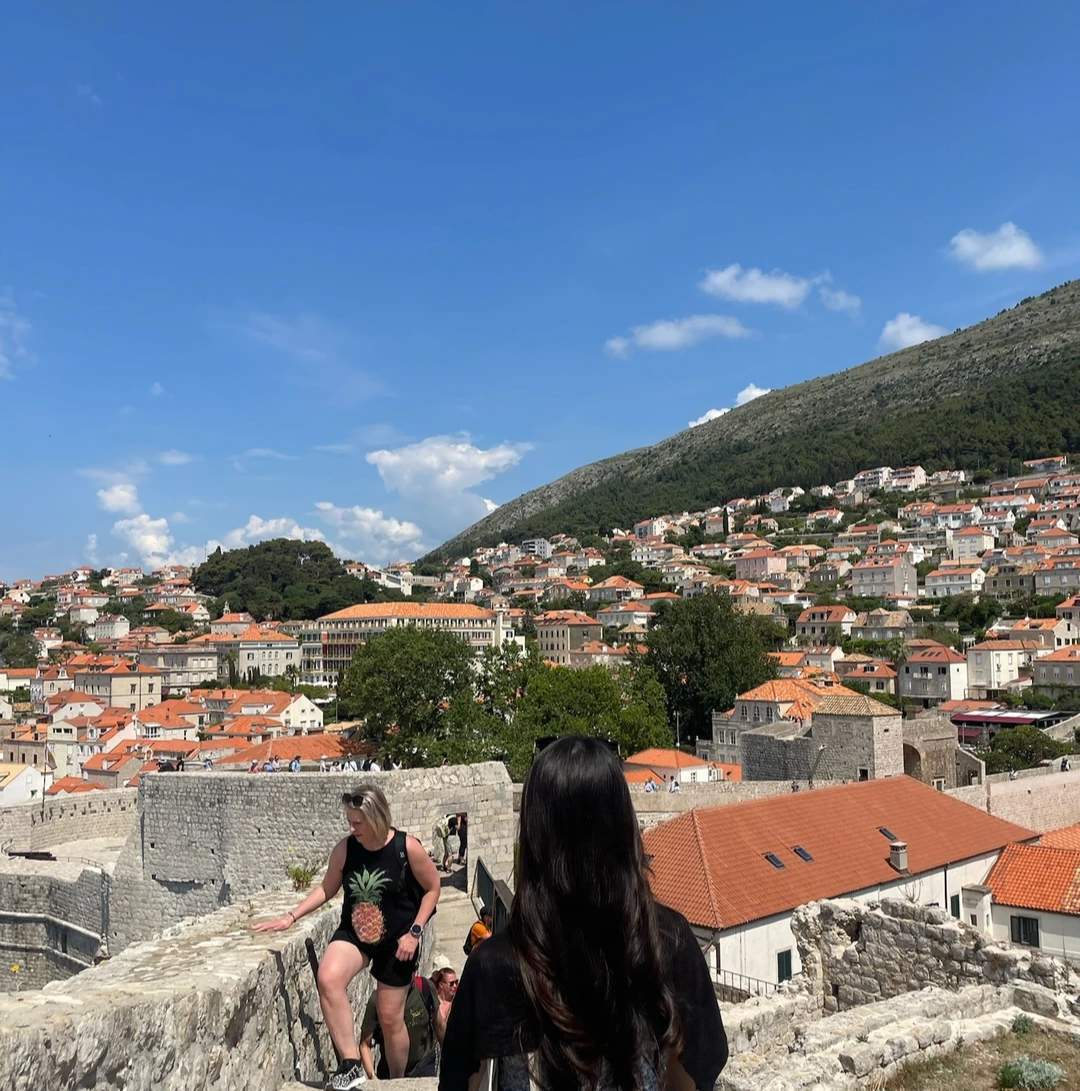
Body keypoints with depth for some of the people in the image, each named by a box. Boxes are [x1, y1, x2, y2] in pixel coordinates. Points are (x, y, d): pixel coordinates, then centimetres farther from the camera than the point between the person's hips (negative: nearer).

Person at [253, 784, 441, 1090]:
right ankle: (351, 1064, -18)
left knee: (390, 1017, 8)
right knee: (328, 979, -29)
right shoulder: (344, 849, -11)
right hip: (353, 934, 2)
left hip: (396, 941, -2)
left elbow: (432, 888, -7)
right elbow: (326, 889, 4)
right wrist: (291, 916, -5)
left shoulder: (407, 847, -20)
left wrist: (414, 932, -13)